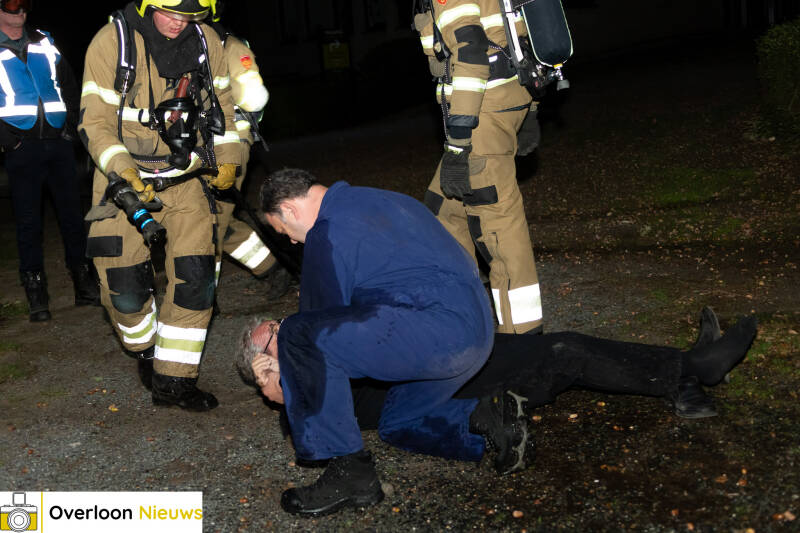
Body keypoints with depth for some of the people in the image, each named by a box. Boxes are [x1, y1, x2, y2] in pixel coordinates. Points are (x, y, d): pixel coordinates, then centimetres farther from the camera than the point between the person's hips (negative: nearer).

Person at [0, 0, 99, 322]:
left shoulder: (44, 43, 15)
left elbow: (69, 84, 21)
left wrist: (71, 123, 9)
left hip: (58, 140, 3)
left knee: (72, 213, 4)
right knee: (28, 221, 0)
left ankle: (83, 283, 12)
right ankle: (36, 293, 7)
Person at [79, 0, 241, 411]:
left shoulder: (206, 41, -2)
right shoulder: (112, 42, -12)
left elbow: (221, 103, 13)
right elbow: (95, 122, -13)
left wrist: (227, 160, 12)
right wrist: (123, 172, -26)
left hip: (186, 173, 2)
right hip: (124, 173, -2)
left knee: (195, 276, -7)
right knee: (124, 283, -4)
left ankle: (174, 379, 6)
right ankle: (146, 351, 28)